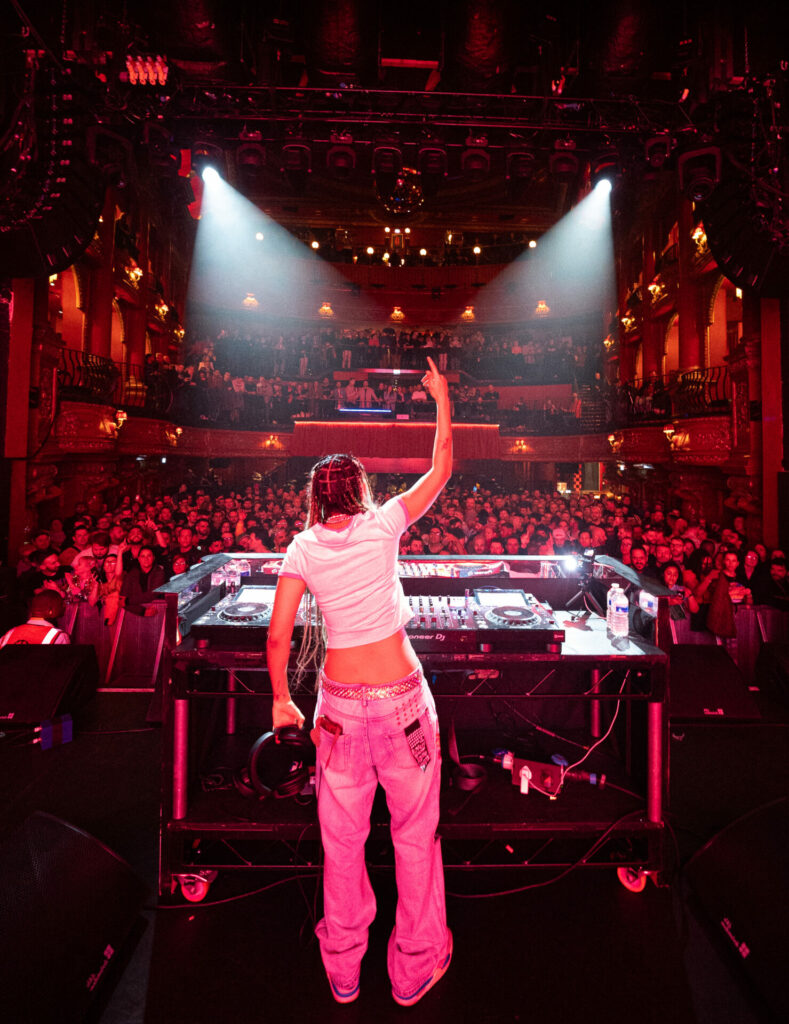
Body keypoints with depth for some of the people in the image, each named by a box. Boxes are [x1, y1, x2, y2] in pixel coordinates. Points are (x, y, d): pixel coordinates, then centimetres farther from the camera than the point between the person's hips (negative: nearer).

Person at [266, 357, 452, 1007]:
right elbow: (442, 470, 3)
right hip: (403, 696, -1)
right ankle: (415, 967, 36)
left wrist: (282, 701, 9)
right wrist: (443, 399, 14)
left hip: (340, 703, 2)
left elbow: (278, 638, -6)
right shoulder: (382, 526, -8)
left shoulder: (303, 549, -4)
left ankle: (343, 968, 41)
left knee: (342, 838, 20)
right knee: (415, 834, 18)